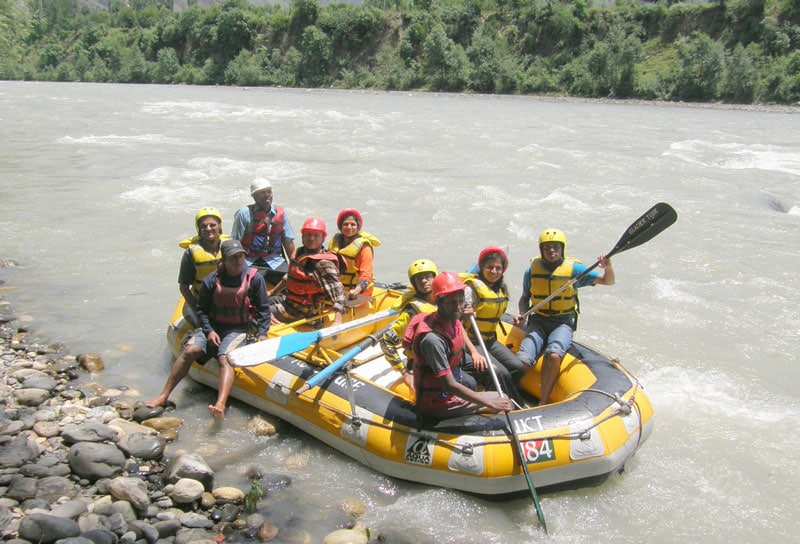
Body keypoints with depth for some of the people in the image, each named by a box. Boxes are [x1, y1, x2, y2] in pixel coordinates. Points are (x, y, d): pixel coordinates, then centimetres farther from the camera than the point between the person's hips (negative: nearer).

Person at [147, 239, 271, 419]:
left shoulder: (254, 278, -3)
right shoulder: (211, 280, -1)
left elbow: (263, 310, 1)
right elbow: (201, 309, 6)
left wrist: (262, 333, -11)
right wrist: (209, 331, -9)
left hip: (238, 329, -2)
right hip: (213, 326, 3)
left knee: (225, 358, -30)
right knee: (190, 350, -21)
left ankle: (220, 404, -50)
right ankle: (163, 396, -14)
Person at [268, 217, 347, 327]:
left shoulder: (323, 263, -23)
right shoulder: (299, 253, 5)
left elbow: (338, 291, -29)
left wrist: (337, 322, -40)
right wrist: (272, 292, 27)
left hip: (302, 310, -9)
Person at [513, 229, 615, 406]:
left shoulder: (573, 269, -4)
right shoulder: (531, 270, 2)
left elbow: (608, 281, -4)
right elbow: (524, 298, 15)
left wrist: (608, 268, -26)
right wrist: (521, 314, -5)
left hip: (563, 323, -2)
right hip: (538, 321, 2)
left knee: (554, 355, -31)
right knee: (522, 361, -23)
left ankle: (543, 402, -19)